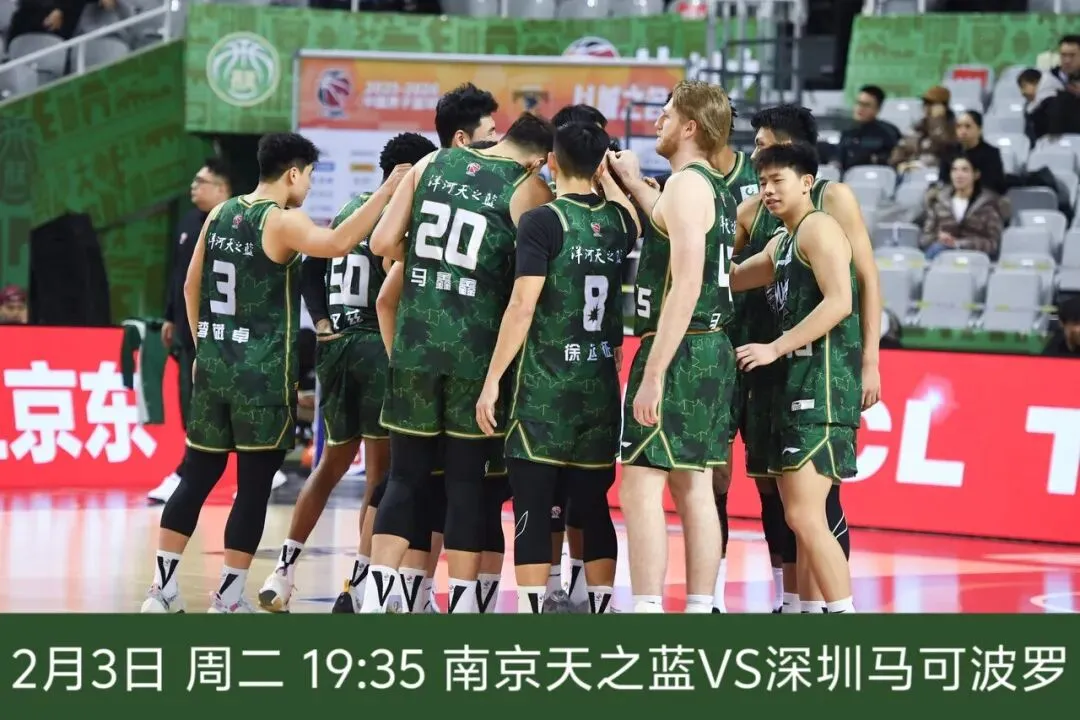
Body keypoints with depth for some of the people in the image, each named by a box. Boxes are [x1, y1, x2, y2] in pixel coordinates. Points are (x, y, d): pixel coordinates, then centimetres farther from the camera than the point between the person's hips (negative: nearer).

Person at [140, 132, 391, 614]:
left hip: (214, 365, 7)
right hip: (263, 374, -7)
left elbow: (191, 286, 15)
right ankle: (228, 598, 3)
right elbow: (338, 244, -30)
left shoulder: (220, 214, 10)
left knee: (197, 476, 13)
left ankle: (163, 588, 10)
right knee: (254, 487, 1)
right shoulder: (281, 221, -12)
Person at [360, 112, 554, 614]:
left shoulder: (431, 165, 8)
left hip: (414, 342, 3)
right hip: (476, 348, -3)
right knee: (467, 479, 5)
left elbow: (383, 242, 7)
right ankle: (461, 601, 6)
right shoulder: (528, 190, -3)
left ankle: (375, 596, 1)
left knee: (406, 474, 9)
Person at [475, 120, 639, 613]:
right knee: (593, 508, 11)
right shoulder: (620, 221, 7)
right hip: (601, 388, 5)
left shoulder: (542, 222, -9)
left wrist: (492, 380, -11)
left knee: (532, 509, -2)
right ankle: (601, 610, 11)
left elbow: (522, 306, -14)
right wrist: (608, 178, 36)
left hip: (543, 389, -5)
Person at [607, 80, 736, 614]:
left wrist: (653, 375, -23)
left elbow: (685, 286, -21)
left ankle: (646, 611, -14)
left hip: (680, 350, -10)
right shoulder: (718, 190, 15)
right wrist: (635, 186, 40)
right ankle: (700, 610, 13)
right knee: (693, 489, 11)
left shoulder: (686, 184, -13)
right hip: (713, 350, 10)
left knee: (640, 486, -10)